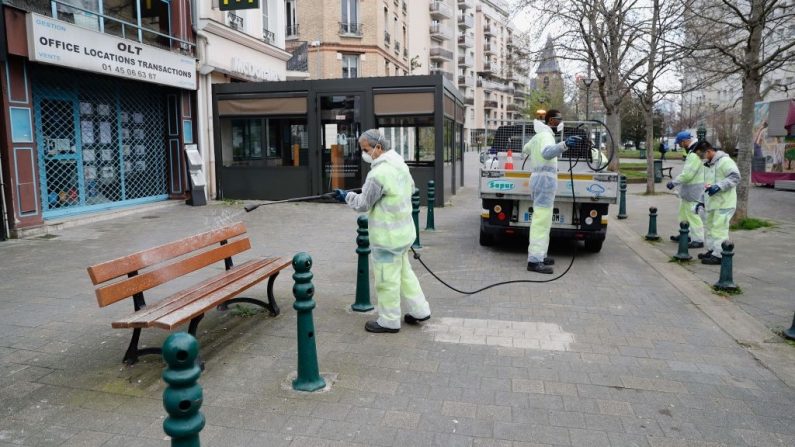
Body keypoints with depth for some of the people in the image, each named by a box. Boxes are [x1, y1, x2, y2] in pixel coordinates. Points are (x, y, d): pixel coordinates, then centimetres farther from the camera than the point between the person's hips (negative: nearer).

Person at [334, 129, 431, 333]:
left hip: (387, 236, -9)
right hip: (402, 231, 9)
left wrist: (347, 196, 1)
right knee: (404, 272, 21)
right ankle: (419, 310, 28)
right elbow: (411, 188, 21)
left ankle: (389, 321, 16)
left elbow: (363, 204, -15)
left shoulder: (379, 173, -23)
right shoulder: (400, 165, 5)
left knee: (387, 278, 4)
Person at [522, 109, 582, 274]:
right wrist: (564, 145, -52)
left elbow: (525, 149, 39)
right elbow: (547, 152, -35)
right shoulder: (545, 135, -12)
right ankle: (534, 261, -17)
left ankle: (537, 255, 22)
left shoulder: (538, 135, 19)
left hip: (538, 178, 11)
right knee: (541, 220, -14)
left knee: (540, 219, 16)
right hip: (545, 179, -11)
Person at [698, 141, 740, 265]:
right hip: (712, 203, 10)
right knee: (710, 227, 16)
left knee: (719, 229, -10)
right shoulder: (709, 164, 19)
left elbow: (735, 177, -21)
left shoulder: (724, 161, -12)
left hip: (724, 204, -10)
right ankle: (711, 251, 26)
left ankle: (719, 255, -7)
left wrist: (718, 186, -27)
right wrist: (703, 201, 24)